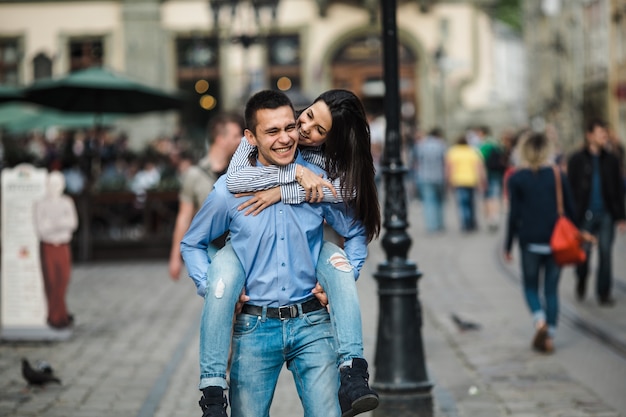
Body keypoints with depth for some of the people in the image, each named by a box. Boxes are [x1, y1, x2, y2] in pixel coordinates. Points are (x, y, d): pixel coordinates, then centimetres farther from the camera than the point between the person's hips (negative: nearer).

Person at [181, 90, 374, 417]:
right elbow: (192, 244, 11)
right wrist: (213, 290, -2)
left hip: (311, 326, 1)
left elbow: (355, 233, 16)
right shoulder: (230, 191, -4)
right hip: (254, 328, 0)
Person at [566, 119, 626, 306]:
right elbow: (571, 188, 0)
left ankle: (604, 292, 8)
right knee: (583, 252, 1)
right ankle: (581, 283, 30)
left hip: (606, 214, 2)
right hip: (585, 214, -2)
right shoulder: (577, 159, 0)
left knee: (605, 253, -1)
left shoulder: (611, 160, 9)